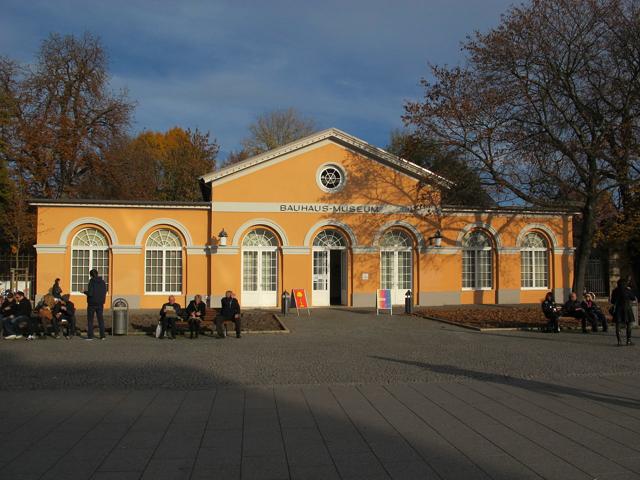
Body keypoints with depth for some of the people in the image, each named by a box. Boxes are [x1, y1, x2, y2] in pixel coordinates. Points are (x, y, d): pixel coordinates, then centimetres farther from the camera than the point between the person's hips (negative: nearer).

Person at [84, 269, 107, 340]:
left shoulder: (91, 282, -14)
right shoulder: (102, 282, 1)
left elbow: (90, 293, -18)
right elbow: (105, 292, 4)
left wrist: (85, 292, 1)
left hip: (92, 303, -4)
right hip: (100, 303, 4)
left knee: (90, 319, 5)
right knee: (100, 319, 10)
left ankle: (90, 336, 4)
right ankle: (102, 335, 8)